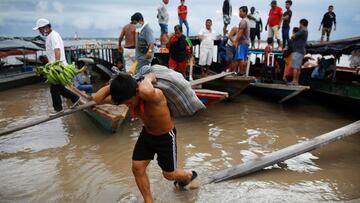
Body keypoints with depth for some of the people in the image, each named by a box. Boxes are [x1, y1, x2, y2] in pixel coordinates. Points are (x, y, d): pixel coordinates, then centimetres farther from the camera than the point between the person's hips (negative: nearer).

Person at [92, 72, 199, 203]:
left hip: (165, 137, -6)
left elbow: (146, 92, -67)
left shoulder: (155, 95, -40)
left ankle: (189, 175, 46)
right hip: (146, 133, 6)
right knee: (137, 168, 4)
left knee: (169, 174, 11)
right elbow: (97, 99, -15)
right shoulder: (128, 96, -18)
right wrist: (115, 84, -26)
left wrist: (148, 78, -44)